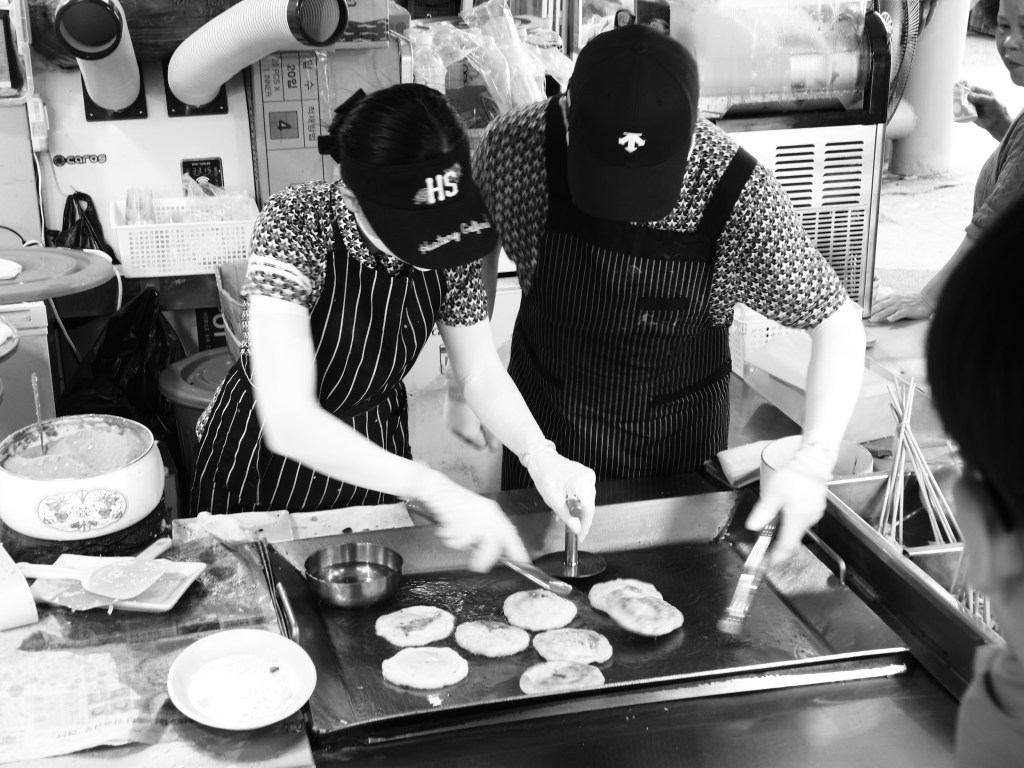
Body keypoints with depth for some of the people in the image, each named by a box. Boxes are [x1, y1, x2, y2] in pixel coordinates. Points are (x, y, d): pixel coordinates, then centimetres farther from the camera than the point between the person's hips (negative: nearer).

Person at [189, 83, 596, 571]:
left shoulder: (449, 238, -18)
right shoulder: (294, 225, -32)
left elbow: (481, 371, -7)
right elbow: (287, 420, -41)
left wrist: (541, 456, -25)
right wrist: (434, 489, -48)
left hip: (372, 456, 4)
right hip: (263, 458, -3)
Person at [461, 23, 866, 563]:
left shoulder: (738, 195, -27)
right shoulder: (517, 144, -23)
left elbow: (838, 323, -18)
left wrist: (814, 462, -29)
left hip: (678, 454, -1)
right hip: (543, 429, 1)